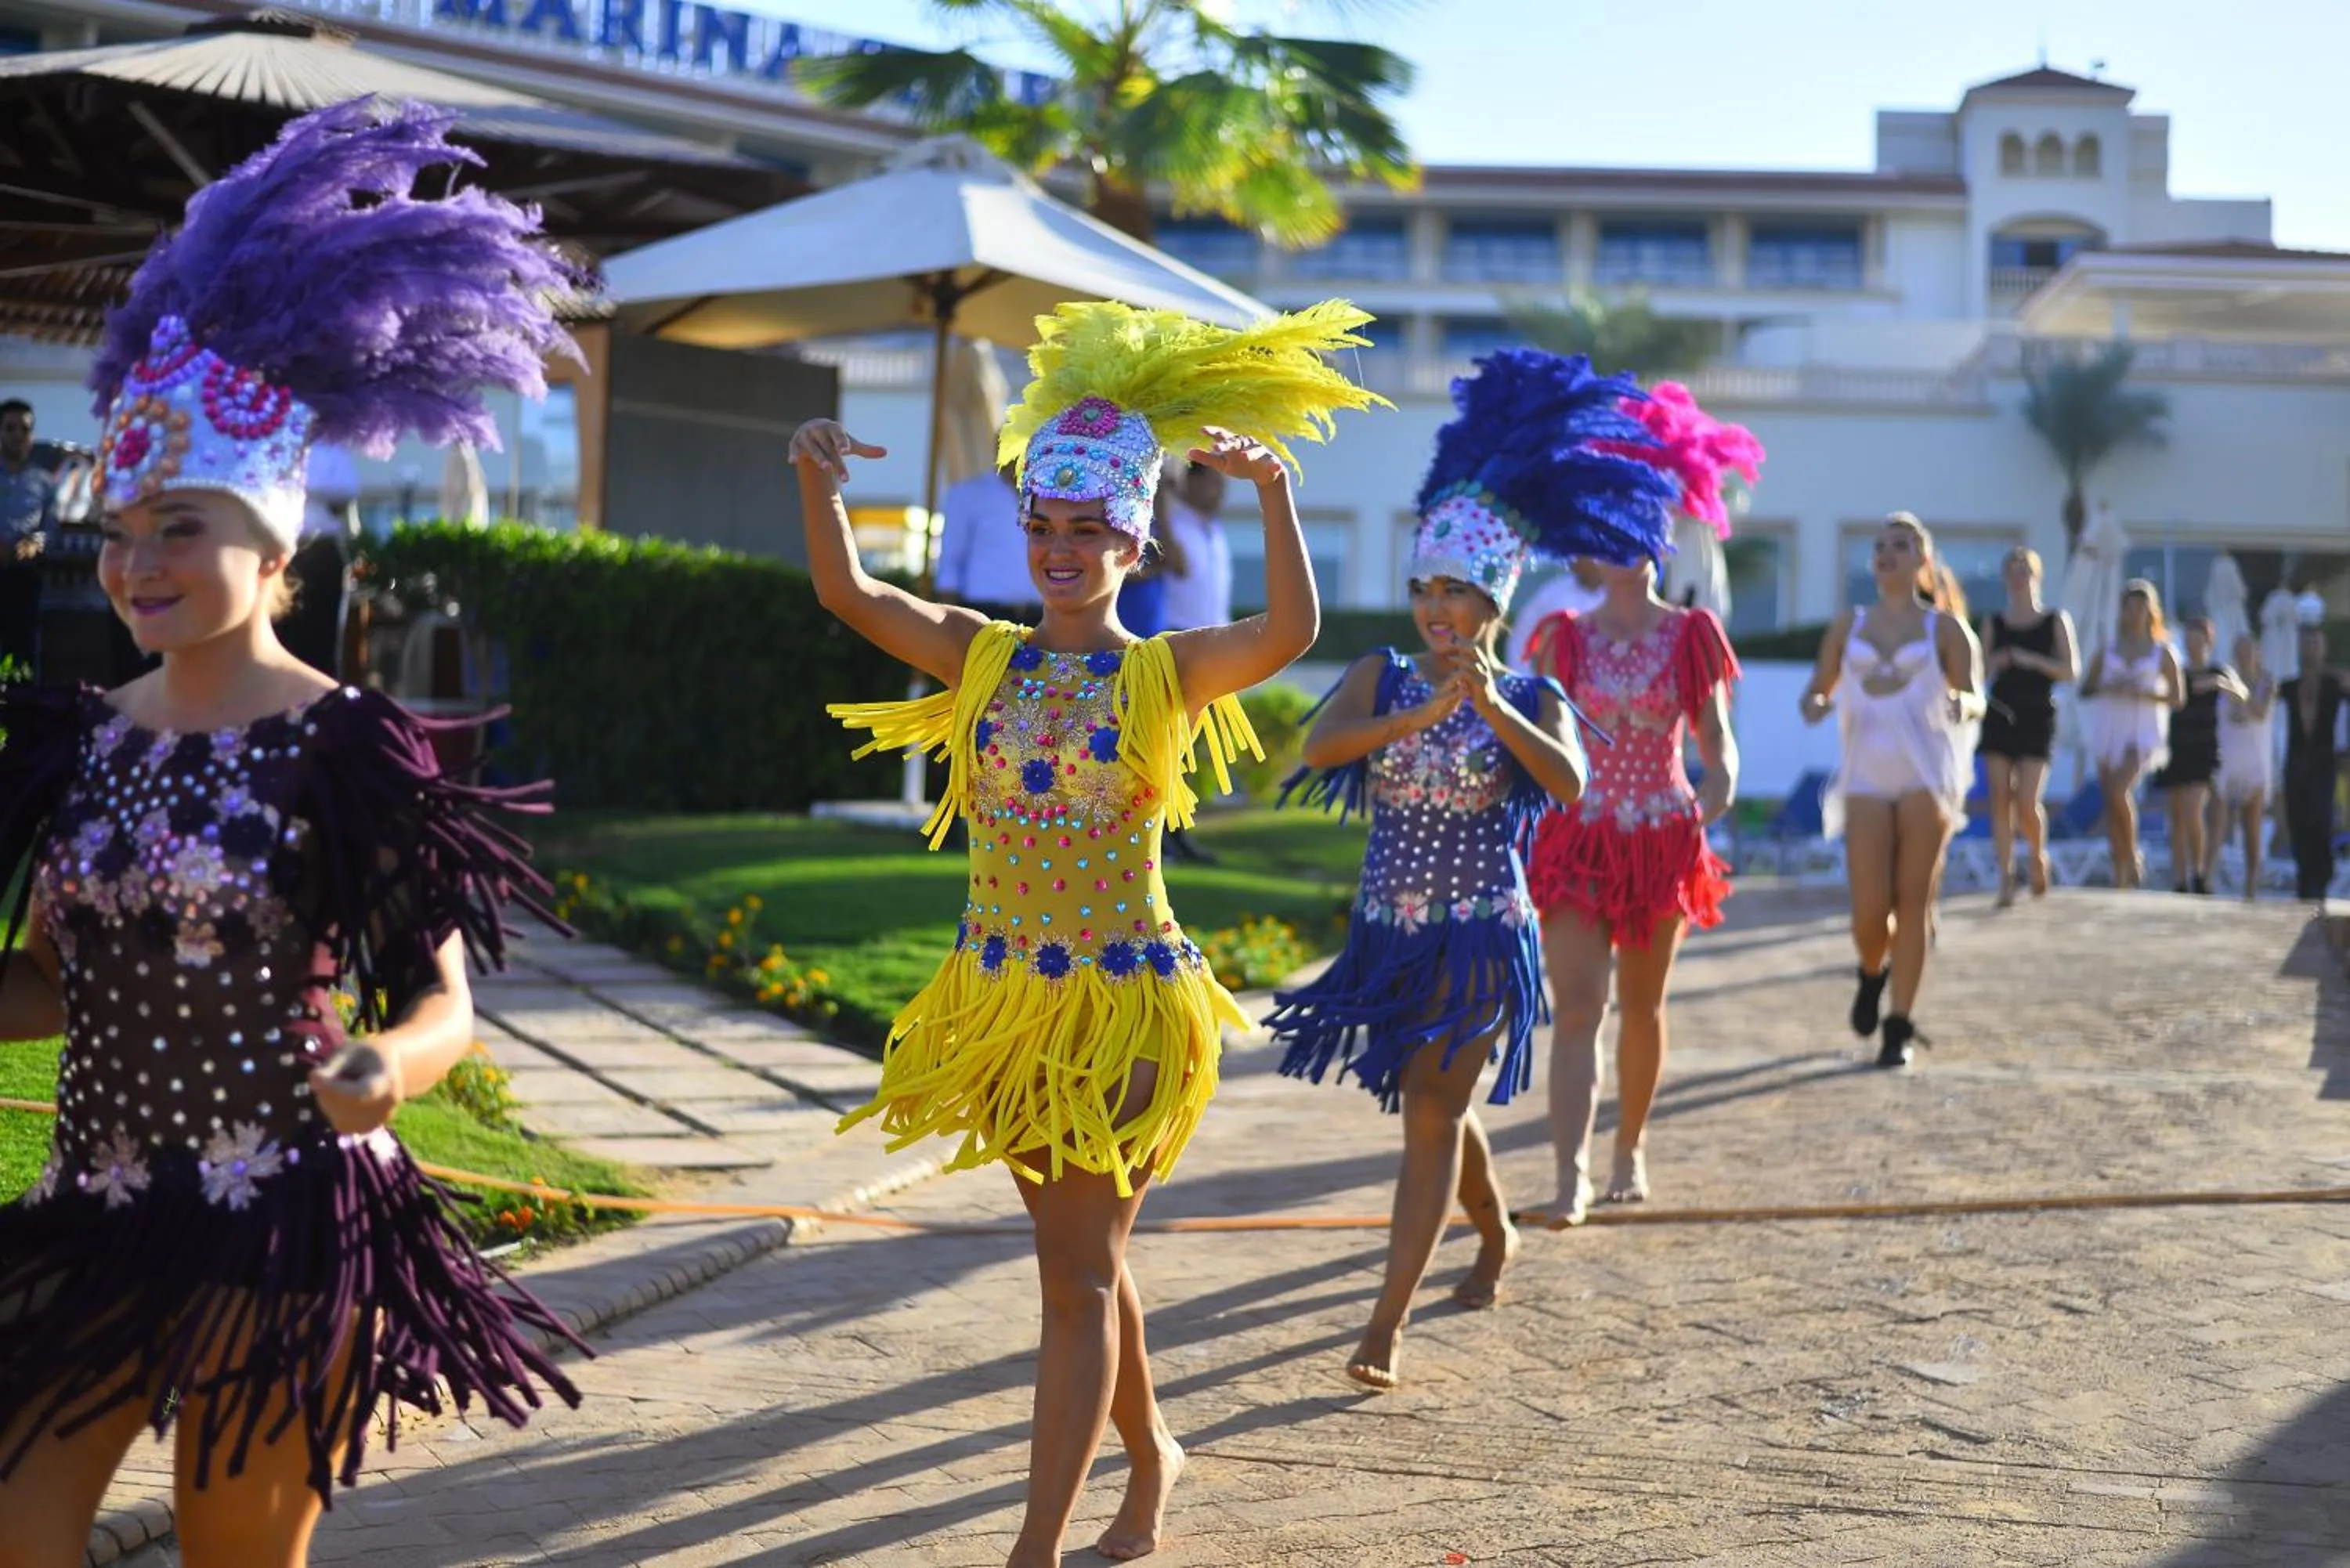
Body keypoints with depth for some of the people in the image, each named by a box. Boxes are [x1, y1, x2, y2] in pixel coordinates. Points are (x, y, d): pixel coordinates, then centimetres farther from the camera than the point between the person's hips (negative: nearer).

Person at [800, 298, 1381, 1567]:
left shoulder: (1170, 675, -6)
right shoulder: (981, 658, 4)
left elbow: (1291, 630, -24)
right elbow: (847, 592, -6)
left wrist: (1272, 490, -34)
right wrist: (816, 481, -21)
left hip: (1123, 1004, -5)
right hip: (1002, 1001, 5)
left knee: (1078, 1270, -5)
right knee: (1083, 1254, 19)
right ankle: (1149, 1455, 41)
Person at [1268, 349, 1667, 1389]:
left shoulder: (1531, 701, -4)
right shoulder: (1382, 678, 0)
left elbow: (1569, 783, -24)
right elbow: (1317, 748, -19)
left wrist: (1489, 705, -32)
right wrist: (1427, 710, -28)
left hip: (1479, 942, -4)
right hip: (1389, 937, 4)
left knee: (1431, 1115, -8)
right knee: (1440, 1107, 19)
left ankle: (1388, 1323, -6)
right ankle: (1497, 1235, 47)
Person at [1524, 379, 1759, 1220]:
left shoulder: (1691, 635, 1)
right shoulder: (1563, 636, 2)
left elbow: (1716, 740, -1)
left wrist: (1721, 781, -21)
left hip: (1662, 837, 1)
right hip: (1577, 837, 0)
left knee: (1641, 1005, 12)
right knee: (1576, 1006, -12)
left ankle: (1630, 1147, 30)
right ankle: (1571, 1174, -17)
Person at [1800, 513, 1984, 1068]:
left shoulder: (1945, 627, 6)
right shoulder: (1849, 626, 13)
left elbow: (1975, 699, 3)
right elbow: (1819, 688, 14)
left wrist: (1960, 705, -21)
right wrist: (1815, 705, -10)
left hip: (1927, 776, -1)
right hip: (1865, 776, 1)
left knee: (1913, 901, -4)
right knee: (1869, 909, -7)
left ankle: (1899, 1026, 4)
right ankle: (1873, 973, 28)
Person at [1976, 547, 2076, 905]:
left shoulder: (2055, 621, 5)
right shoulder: (1994, 623, 11)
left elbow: (2071, 670, -1)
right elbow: (1981, 671, 12)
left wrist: (2031, 660, -13)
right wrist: (1995, 662, -10)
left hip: (2038, 717, -2)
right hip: (2000, 713, 2)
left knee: (2028, 802, -11)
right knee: (2001, 799, -5)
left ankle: (2038, 856, 18)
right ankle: (2006, 878, 0)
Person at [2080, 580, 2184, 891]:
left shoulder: (2162, 653, 6)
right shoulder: (2107, 652, 12)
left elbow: (2178, 697, 4)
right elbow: (2085, 689, 11)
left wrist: (2144, 693, -11)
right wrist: (2107, 688, -9)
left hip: (2143, 733, -3)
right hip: (2110, 731, 4)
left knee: (2118, 789, -26)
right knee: (2112, 802, 1)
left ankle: (2133, 854, -7)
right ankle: (2120, 875, 8)